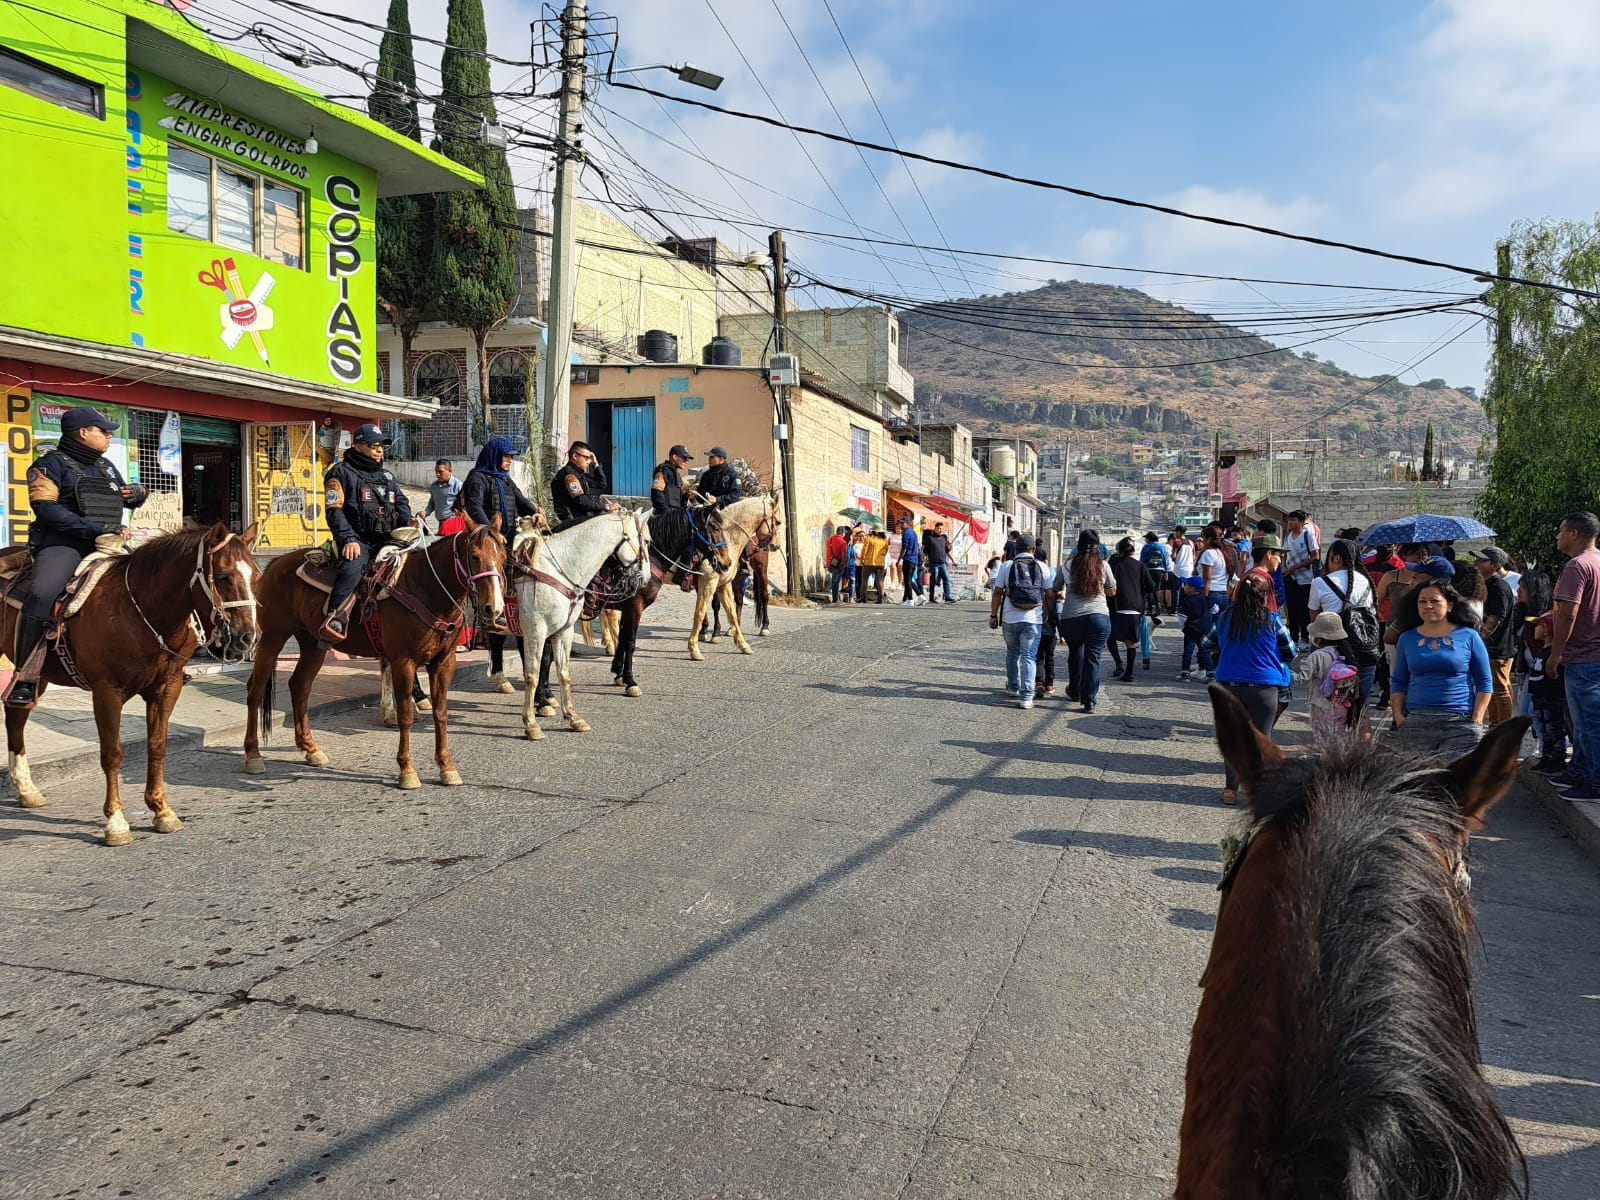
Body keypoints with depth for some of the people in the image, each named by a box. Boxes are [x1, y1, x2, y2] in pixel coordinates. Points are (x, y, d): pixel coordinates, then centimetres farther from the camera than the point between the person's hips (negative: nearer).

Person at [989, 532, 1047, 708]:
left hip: (1010, 619, 1)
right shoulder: (1041, 567, 3)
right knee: (1029, 657, 0)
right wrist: (1047, 615, 14)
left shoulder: (1006, 566, 1)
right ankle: (1026, 697, -8)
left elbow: (997, 593, 1)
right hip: (1033, 619, -1)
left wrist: (993, 615, 9)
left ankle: (1013, 688, 35)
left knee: (1012, 653, 21)